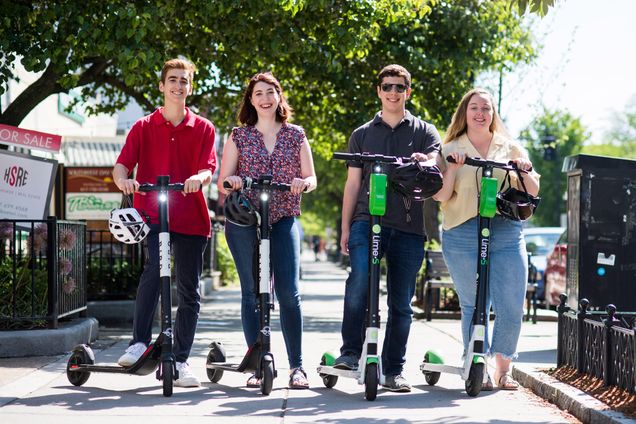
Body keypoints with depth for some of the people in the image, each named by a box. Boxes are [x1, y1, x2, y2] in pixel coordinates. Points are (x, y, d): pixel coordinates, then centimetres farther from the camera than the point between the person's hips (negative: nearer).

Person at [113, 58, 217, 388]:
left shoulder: (203, 128, 11)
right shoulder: (143, 127, 10)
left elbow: (208, 169, 0)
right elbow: (122, 165, 0)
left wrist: (198, 179, -25)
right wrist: (123, 180, -25)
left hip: (190, 217, 2)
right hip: (152, 212, -2)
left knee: (189, 290, 4)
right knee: (154, 267, -29)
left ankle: (181, 360, 13)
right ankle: (139, 342, -21)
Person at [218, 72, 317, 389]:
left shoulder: (295, 135, 11)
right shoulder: (239, 136, 10)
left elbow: (311, 178, 10)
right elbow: (223, 182, 8)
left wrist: (303, 183, -13)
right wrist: (230, 181, -16)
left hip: (284, 219, 0)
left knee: (288, 292, -8)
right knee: (252, 293, 2)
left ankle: (296, 366, 1)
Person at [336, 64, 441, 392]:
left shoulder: (424, 132, 14)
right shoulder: (362, 135, 18)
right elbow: (353, 183, 16)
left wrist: (424, 162, -27)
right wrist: (345, 227, 8)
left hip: (408, 226, 1)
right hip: (368, 220, -1)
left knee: (401, 301, 3)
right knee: (361, 277, -26)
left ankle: (393, 370, 11)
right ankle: (350, 352, -17)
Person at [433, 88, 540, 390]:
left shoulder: (511, 148, 16)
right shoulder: (450, 150, 11)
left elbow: (532, 192, 13)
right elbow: (440, 196, 1)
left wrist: (526, 172, -6)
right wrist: (453, 168, -12)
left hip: (507, 232, 1)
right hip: (463, 235, -1)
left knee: (512, 308, -5)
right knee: (473, 306, 1)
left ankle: (503, 368, 12)